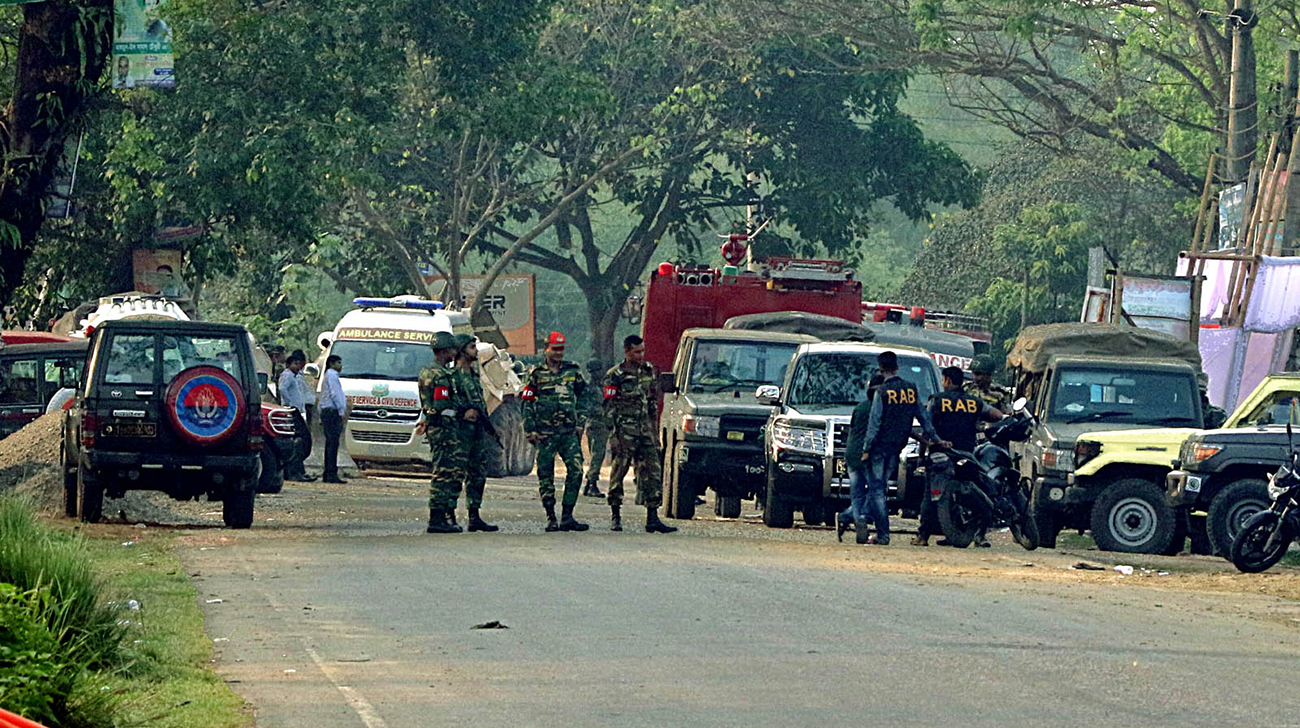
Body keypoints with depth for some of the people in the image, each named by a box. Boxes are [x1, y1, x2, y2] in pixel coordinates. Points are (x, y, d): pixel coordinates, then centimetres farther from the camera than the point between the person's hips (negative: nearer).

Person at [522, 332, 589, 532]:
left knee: (576, 471, -10)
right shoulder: (536, 374, 3)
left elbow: (583, 396, 18)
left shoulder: (572, 371, 10)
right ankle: (551, 518, 7)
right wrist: (530, 430, -4)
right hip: (545, 432, -2)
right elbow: (527, 404, 3)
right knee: (546, 475, 0)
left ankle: (567, 517, -5)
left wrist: (580, 423, 9)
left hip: (569, 431, 2)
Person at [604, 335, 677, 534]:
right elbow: (609, 408, -6)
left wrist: (655, 431, 16)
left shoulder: (650, 372, 13)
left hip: (645, 432, 5)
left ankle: (652, 519, -4)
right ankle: (615, 516, 11)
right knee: (619, 472, 0)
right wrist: (613, 435, -13)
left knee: (653, 473, -3)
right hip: (624, 433, -5)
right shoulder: (615, 376, -4)